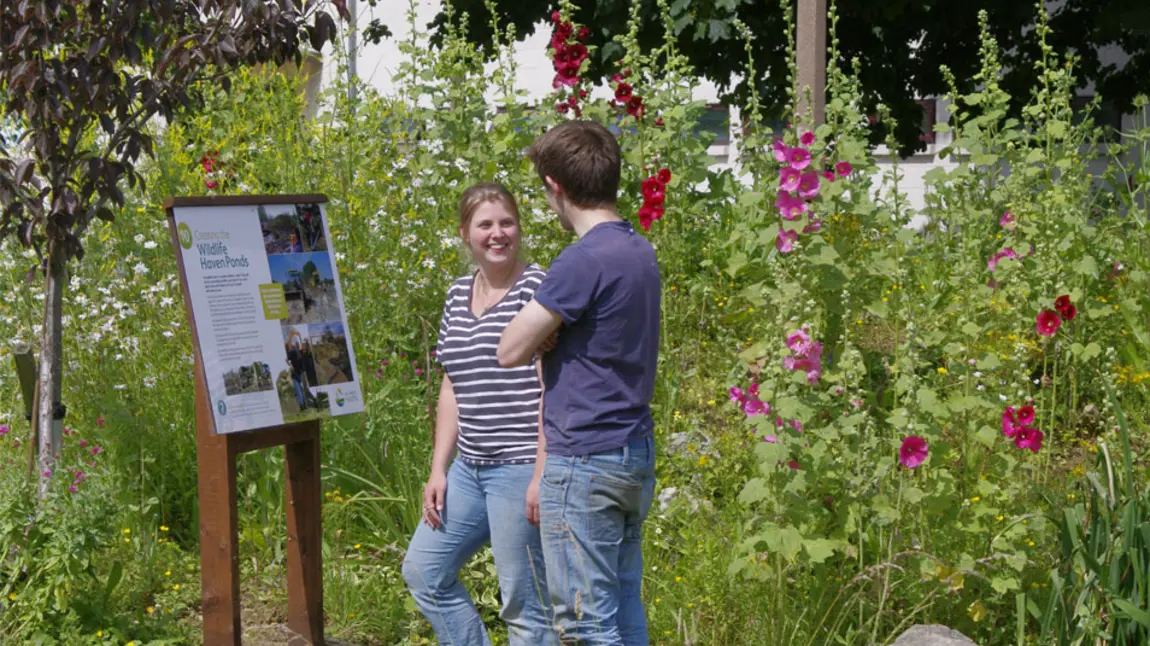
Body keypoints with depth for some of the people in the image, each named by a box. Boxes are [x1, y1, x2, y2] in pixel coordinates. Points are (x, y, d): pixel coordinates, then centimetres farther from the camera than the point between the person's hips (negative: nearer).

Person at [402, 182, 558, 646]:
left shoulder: (536, 289, -9)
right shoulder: (458, 297, 13)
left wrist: (542, 473, -19)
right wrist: (438, 469, 12)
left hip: (521, 466, -8)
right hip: (469, 468, 8)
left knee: (523, 601, -2)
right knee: (423, 570, 14)